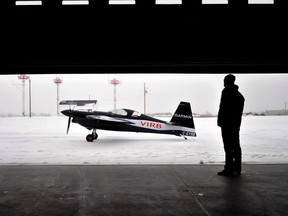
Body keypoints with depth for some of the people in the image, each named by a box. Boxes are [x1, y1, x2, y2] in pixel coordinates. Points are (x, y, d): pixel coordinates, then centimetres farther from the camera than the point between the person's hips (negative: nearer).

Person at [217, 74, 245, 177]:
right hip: (236, 124, 9)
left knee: (228, 146, -9)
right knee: (236, 146, 12)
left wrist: (220, 121, -14)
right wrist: (237, 122, 18)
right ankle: (237, 169, 17)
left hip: (227, 123, -8)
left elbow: (222, 108, -15)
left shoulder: (226, 91, -8)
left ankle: (229, 169, -9)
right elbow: (240, 112, 17)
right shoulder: (239, 95, 18)